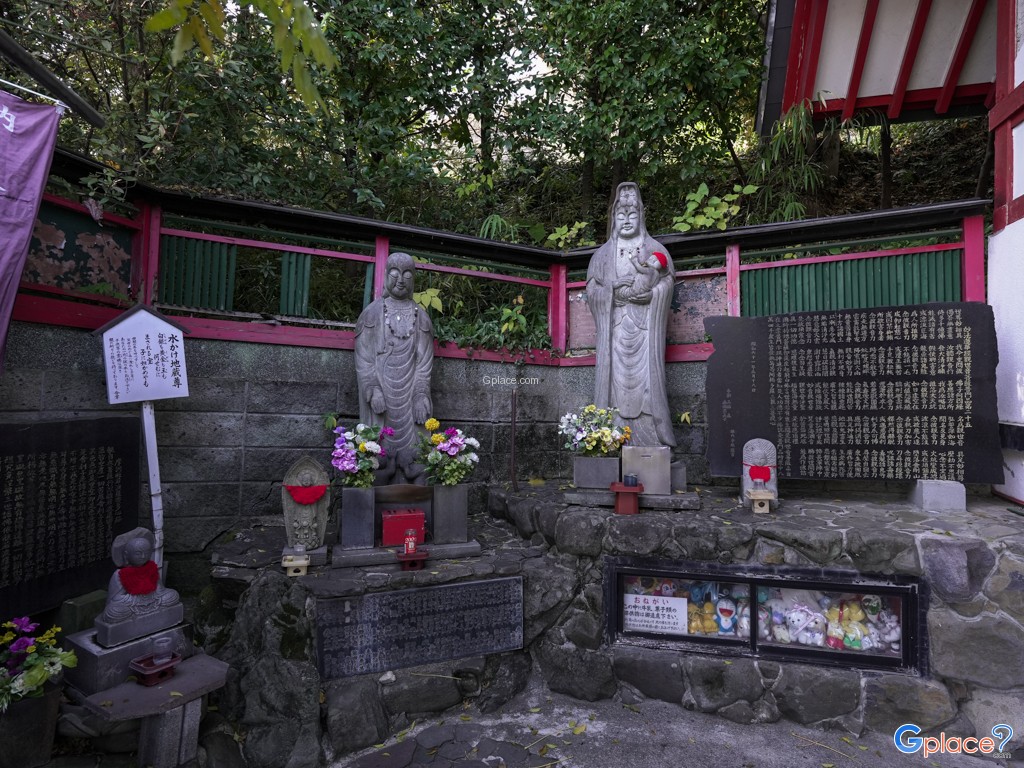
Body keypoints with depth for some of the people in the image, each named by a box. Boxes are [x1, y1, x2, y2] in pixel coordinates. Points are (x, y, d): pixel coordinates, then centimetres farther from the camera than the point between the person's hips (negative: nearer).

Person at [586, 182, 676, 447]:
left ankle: (651, 440, -7)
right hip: (614, 325, 1)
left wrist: (646, 290, -13)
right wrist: (613, 289, -9)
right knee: (615, 374, -7)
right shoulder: (603, 253, 18)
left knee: (645, 373, -9)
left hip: (644, 325, -1)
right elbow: (592, 288, 8)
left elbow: (667, 281, 4)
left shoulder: (655, 249, 14)